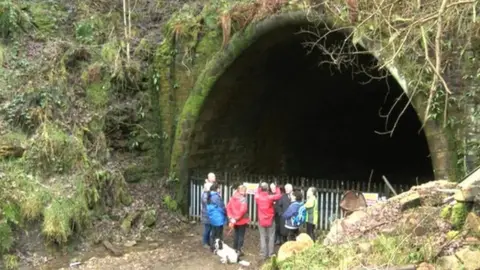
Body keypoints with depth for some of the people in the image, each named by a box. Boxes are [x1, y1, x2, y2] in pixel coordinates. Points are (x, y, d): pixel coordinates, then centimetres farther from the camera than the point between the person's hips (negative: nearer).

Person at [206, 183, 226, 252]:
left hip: (212, 218, 9)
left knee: (213, 233, 18)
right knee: (218, 234, 2)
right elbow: (221, 207, -15)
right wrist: (226, 213, 3)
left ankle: (212, 247, 25)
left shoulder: (209, 197, 6)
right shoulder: (216, 197, -22)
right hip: (218, 218, -9)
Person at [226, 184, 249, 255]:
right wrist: (237, 218, -18)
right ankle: (239, 250, 10)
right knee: (241, 235, 6)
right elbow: (243, 209, -28)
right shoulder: (243, 199, -19)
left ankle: (235, 249, 28)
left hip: (235, 220, 6)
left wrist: (231, 217, -3)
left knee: (236, 234, 19)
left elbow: (228, 207, -1)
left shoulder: (232, 198, 0)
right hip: (242, 220, -6)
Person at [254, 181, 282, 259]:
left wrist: (259, 188, 14)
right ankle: (271, 254, 10)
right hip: (270, 221, -2)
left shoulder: (258, 197, -10)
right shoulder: (270, 197, -17)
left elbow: (256, 194, 15)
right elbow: (279, 195, -2)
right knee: (271, 237, 8)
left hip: (261, 221, 2)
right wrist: (276, 188, 7)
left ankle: (264, 254, 11)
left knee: (263, 237, 9)